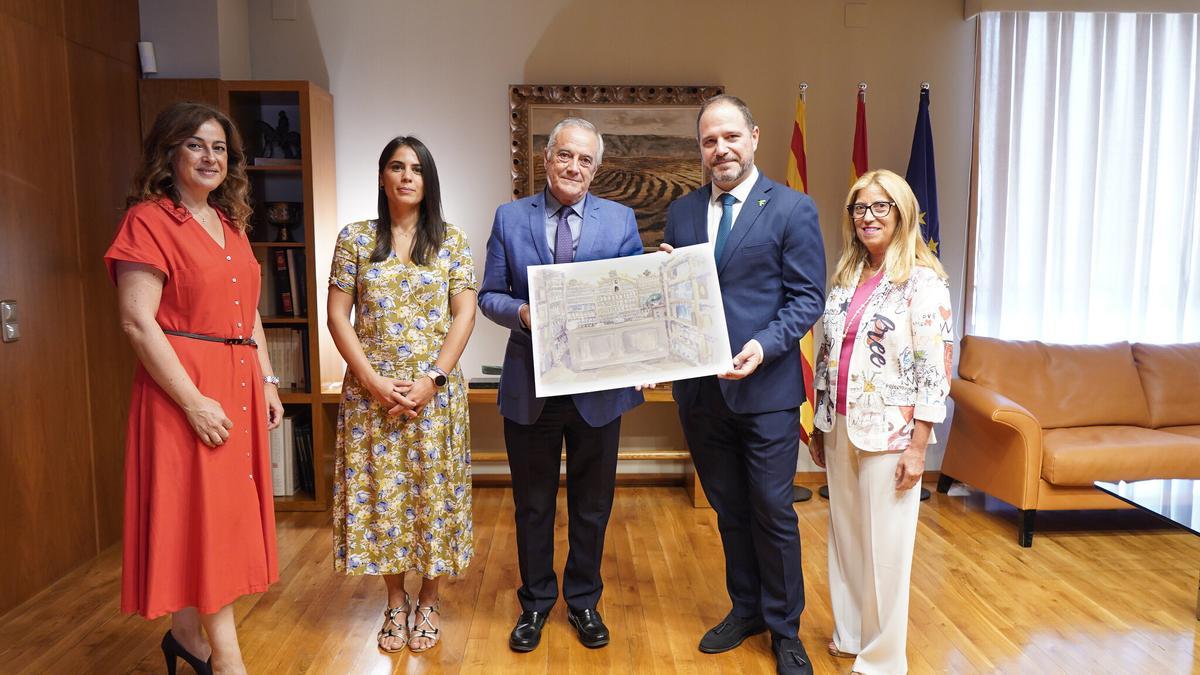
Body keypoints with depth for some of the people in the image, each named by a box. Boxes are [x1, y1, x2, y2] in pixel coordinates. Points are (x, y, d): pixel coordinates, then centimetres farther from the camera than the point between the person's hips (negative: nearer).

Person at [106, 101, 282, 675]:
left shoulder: (231, 224, 15)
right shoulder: (149, 220, -8)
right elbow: (136, 320, -15)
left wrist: (267, 381, 12)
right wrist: (194, 401, -19)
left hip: (239, 386, 8)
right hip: (187, 388, -7)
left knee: (227, 513, 13)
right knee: (199, 512, -1)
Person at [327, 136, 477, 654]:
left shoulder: (452, 241, 3)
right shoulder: (355, 239, 3)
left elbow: (464, 315, -3)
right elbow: (337, 316, -1)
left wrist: (432, 380, -12)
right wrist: (375, 382, -10)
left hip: (435, 390, 0)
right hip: (371, 390, 1)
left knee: (433, 491, 5)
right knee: (380, 492, 7)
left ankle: (428, 602, 24)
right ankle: (395, 602, 25)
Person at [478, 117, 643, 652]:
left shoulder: (621, 220, 1)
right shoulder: (510, 218, 2)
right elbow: (489, 295, 2)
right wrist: (522, 312, -18)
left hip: (598, 384, 0)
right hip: (529, 385, 0)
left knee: (591, 502, 14)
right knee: (532, 502, 14)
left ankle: (583, 600, 35)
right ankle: (535, 601, 35)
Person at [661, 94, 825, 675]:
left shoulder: (792, 208, -4)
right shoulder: (681, 211, 9)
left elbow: (807, 297, -7)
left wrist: (764, 345, -21)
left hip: (765, 386, -4)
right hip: (700, 388, 4)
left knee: (773, 511, 6)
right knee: (728, 509, 18)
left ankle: (784, 627, 26)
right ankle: (745, 608, 37)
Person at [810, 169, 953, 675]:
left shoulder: (923, 282, -10)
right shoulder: (845, 278, 8)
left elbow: (935, 370, -13)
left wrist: (917, 447, -16)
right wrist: (819, 427, 11)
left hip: (888, 434, -6)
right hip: (840, 430, 6)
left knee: (885, 547, 4)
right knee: (844, 536, 16)